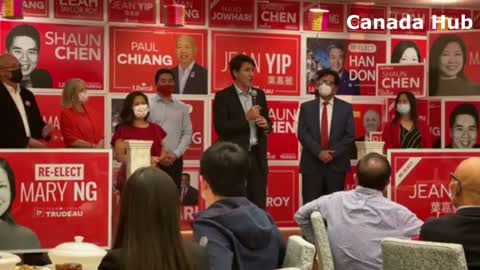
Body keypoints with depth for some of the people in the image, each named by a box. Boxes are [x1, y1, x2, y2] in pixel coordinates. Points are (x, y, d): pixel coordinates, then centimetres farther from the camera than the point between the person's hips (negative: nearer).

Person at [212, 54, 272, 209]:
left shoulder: (259, 94, 12)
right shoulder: (223, 96, -5)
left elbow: (267, 122, 18)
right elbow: (220, 128, -13)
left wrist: (266, 124, -6)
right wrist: (246, 118, -18)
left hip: (257, 156, 5)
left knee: (259, 204, 5)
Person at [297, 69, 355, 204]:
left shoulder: (346, 108, 7)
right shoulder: (306, 107, 7)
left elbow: (350, 135, -1)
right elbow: (302, 133, -3)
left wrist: (333, 153, -12)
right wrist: (319, 152, -16)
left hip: (336, 164, 0)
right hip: (312, 164, 0)